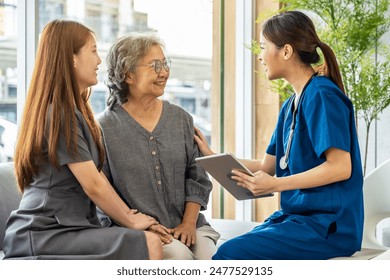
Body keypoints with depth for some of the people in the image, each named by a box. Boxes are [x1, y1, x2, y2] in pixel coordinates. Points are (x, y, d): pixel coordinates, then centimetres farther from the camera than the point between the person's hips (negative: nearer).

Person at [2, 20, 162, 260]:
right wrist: (130, 220, -1)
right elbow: (93, 185, -13)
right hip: (43, 236, -9)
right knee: (149, 246, -23)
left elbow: (98, 176, 13)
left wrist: (130, 215, 3)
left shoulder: (76, 112, 20)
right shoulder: (60, 115, -12)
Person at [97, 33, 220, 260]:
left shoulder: (181, 119, 12)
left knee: (210, 257, -24)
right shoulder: (105, 128, -1)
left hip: (187, 226, 4)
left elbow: (197, 176, 11)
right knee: (179, 255, -30)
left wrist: (189, 222, -2)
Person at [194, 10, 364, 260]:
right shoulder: (290, 105, 14)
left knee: (230, 254, -20)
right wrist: (212, 157, 16)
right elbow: (268, 165, 19)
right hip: (297, 216, 9)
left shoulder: (322, 96, -13)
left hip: (329, 224, -9)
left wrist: (275, 184, -24)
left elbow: (340, 167, -19)